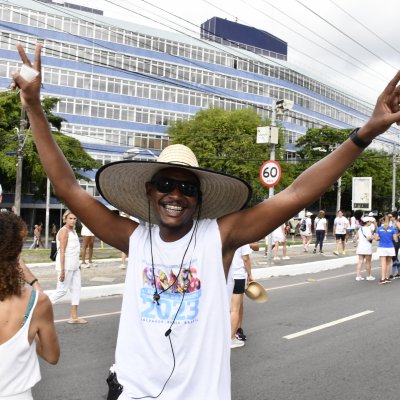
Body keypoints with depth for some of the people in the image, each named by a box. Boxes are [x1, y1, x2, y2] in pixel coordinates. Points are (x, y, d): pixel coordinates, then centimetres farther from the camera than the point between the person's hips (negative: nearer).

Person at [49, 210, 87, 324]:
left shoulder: (73, 230, 13)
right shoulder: (64, 231, -14)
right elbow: (62, 251, -19)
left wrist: (78, 264, 20)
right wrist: (62, 270, -21)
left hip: (74, 266, 9)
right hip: (66, 265, -9)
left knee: (76, 289, 9)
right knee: (62, 290, -3)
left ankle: (74, 317, 14)